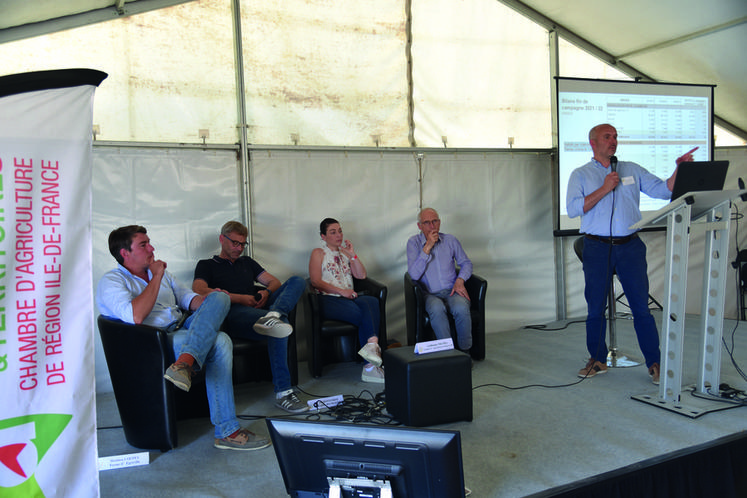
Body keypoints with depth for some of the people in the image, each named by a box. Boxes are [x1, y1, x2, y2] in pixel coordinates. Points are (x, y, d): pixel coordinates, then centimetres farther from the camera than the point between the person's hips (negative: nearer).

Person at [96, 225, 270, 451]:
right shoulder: (111, 282, -1)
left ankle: (185, 363, -39)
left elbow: (188, 298, 20)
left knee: (219, 297, -20)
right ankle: (226, 431, -30)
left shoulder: (160, 273, 25)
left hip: (183, 331, 8)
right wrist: (157, 277, -11)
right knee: (220, 342, -29)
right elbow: (135, 316, -21)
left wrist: (209, 301, -4)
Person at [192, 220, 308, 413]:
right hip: (233, 313, -6)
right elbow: (199, 291, -4)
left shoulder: (247, 262, 35)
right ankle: (282, 392, -40)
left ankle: (273, 315, -49)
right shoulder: (206, 265, 17)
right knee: (279, 327, -36)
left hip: (259, 308, 6)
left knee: (297, 281, -18)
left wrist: (266, 292, 1)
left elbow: (274, 281, 29)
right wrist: (240, 299, -10)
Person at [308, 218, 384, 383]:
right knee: (365, 315, -31)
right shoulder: (319, 253, 10)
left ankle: (371, 346, -47)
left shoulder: (345, 251, 26)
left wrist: (353, 255, 3)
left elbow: (361, 275, 16)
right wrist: (341, 291, -13)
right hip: (328, 300, -5)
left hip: (349, 297, 5)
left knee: (372, 301, -31)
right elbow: (316, 282, -3)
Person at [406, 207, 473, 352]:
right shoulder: (413, 243, 3)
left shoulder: (450, 240, 11)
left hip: (452, 291, 2)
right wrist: (427, 247, -14)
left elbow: (466, 263, 20)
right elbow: (414, 275, -10)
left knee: (461, 308, -33)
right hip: (430, 295, -2)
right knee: (436, 308, -38)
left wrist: (460, 280, -2)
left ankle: (465, 351, -16)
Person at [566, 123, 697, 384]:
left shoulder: (632, 170, 13)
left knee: (641, 306, 0)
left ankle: (654, 363, 9)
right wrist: (604, 189, -11)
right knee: (595, 306, 6)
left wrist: (679, 169, -9)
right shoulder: (581, 175, 7)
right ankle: (597, 360, 20)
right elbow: (573, 208, -7)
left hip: (630, 245, 1)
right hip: (597, 248, -1)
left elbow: (663, 190, 6)